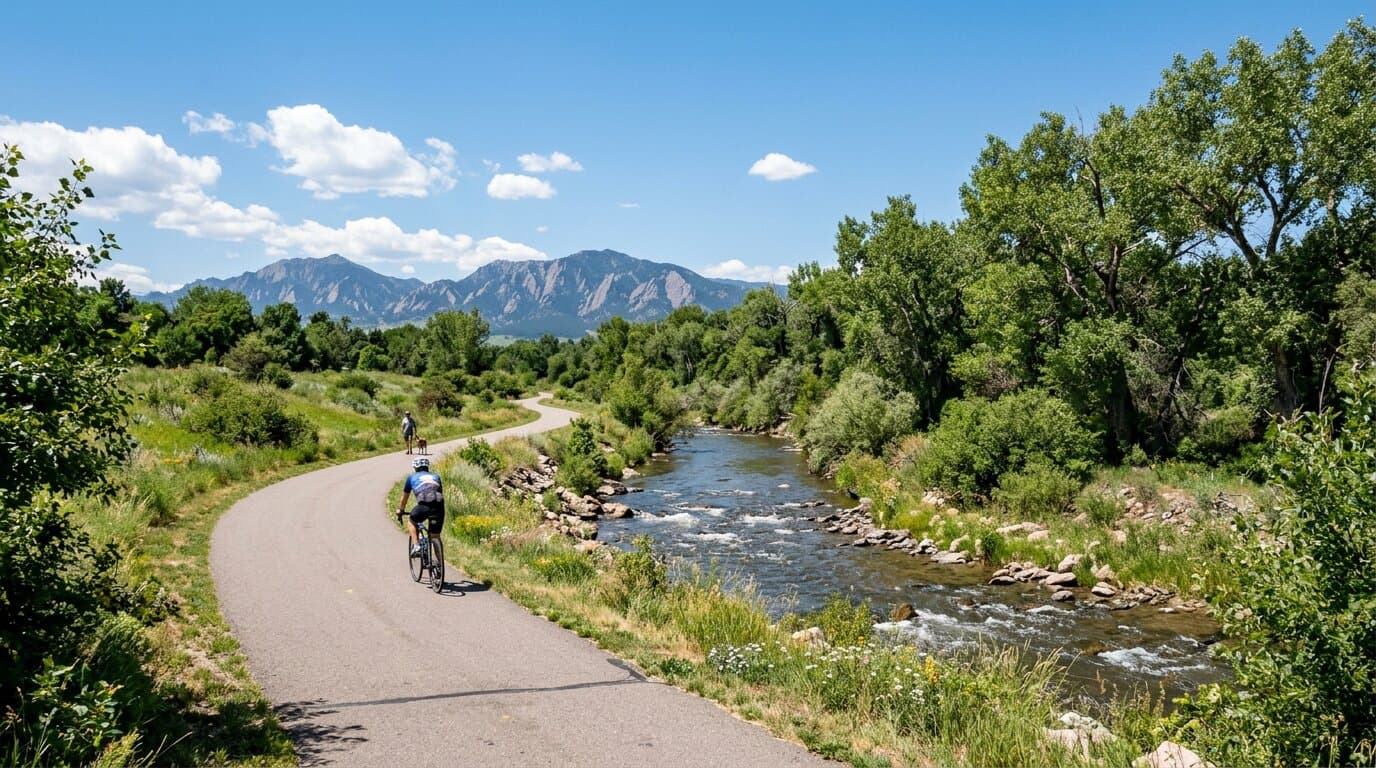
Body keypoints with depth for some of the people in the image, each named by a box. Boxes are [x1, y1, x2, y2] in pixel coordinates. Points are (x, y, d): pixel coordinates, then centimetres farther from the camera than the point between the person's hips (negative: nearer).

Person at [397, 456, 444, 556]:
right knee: (435, 537, 16)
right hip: (439, 506, 2)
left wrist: (400, 510, 53)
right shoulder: (435, 476, 31)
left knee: (411, 521, 28)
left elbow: (404, 496, 37)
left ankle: (415, 545, 9)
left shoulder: (412, 477, 25)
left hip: (423, 505, -2)